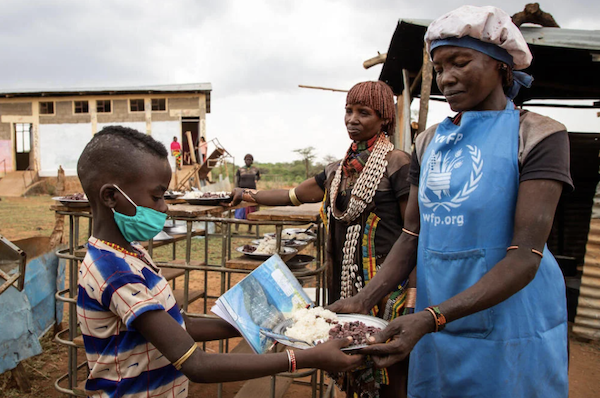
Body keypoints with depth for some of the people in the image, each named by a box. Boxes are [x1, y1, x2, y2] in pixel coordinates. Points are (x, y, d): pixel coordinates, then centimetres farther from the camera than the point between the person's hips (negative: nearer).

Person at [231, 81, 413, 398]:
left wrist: (414, 294, -14)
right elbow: (296, 195, 23)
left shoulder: (396, 163, -8)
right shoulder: (337, 170, 13)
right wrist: (250, 195, 20)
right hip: (345, 280, 6)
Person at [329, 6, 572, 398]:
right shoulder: (431, 141, 6)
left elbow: (525, 258, -18)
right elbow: (412, 236, 5)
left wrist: (429, 319, -27)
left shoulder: (538, 134, -10)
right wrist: (364, 300, -9)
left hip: (509, 327, -4)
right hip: (435, 324, 5)